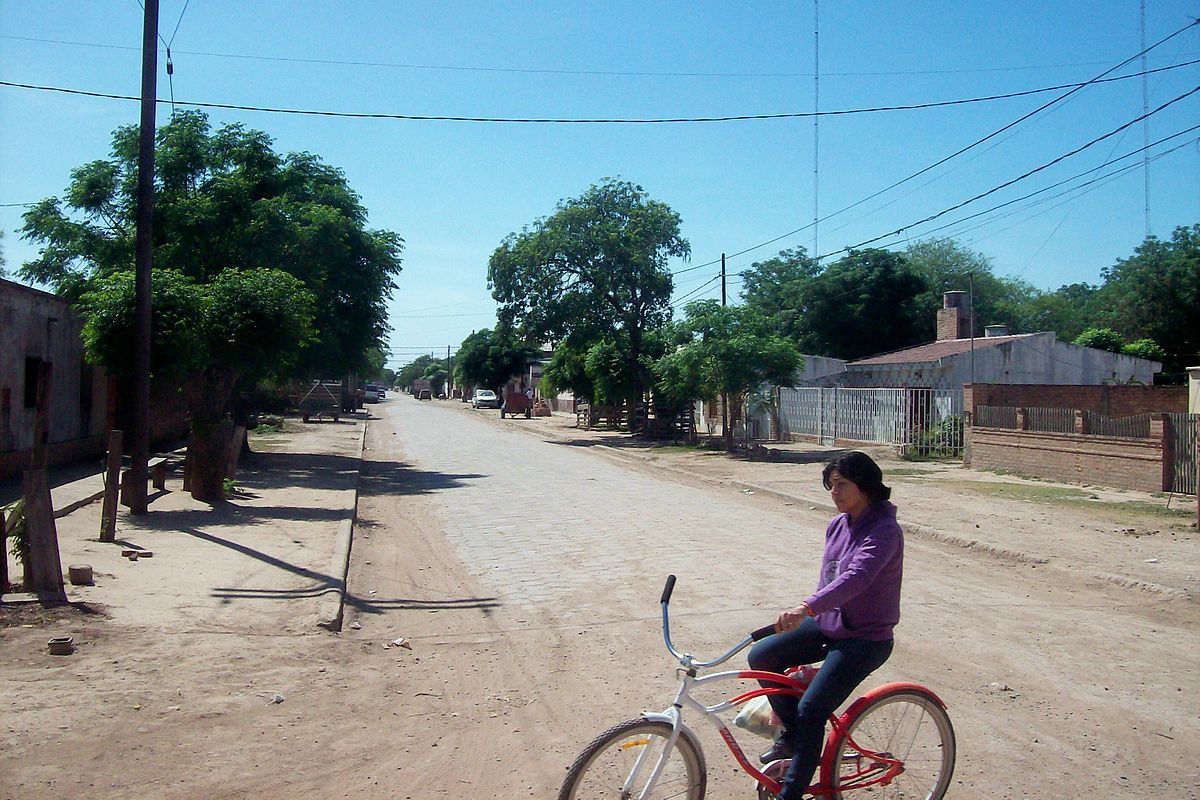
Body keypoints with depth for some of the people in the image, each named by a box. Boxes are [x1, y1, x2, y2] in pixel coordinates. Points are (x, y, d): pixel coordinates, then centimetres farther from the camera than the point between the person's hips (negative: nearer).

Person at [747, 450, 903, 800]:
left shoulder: (884, 530, -20)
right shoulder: (838, 525, 6)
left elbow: (855, 578, -37)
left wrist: (805, 607, -49)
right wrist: (808, 615, 19)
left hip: (864, 638, -8)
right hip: (827, 625, 8)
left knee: (811, 710, -17)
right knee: (761, 656, -5)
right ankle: (791, 735, 13)